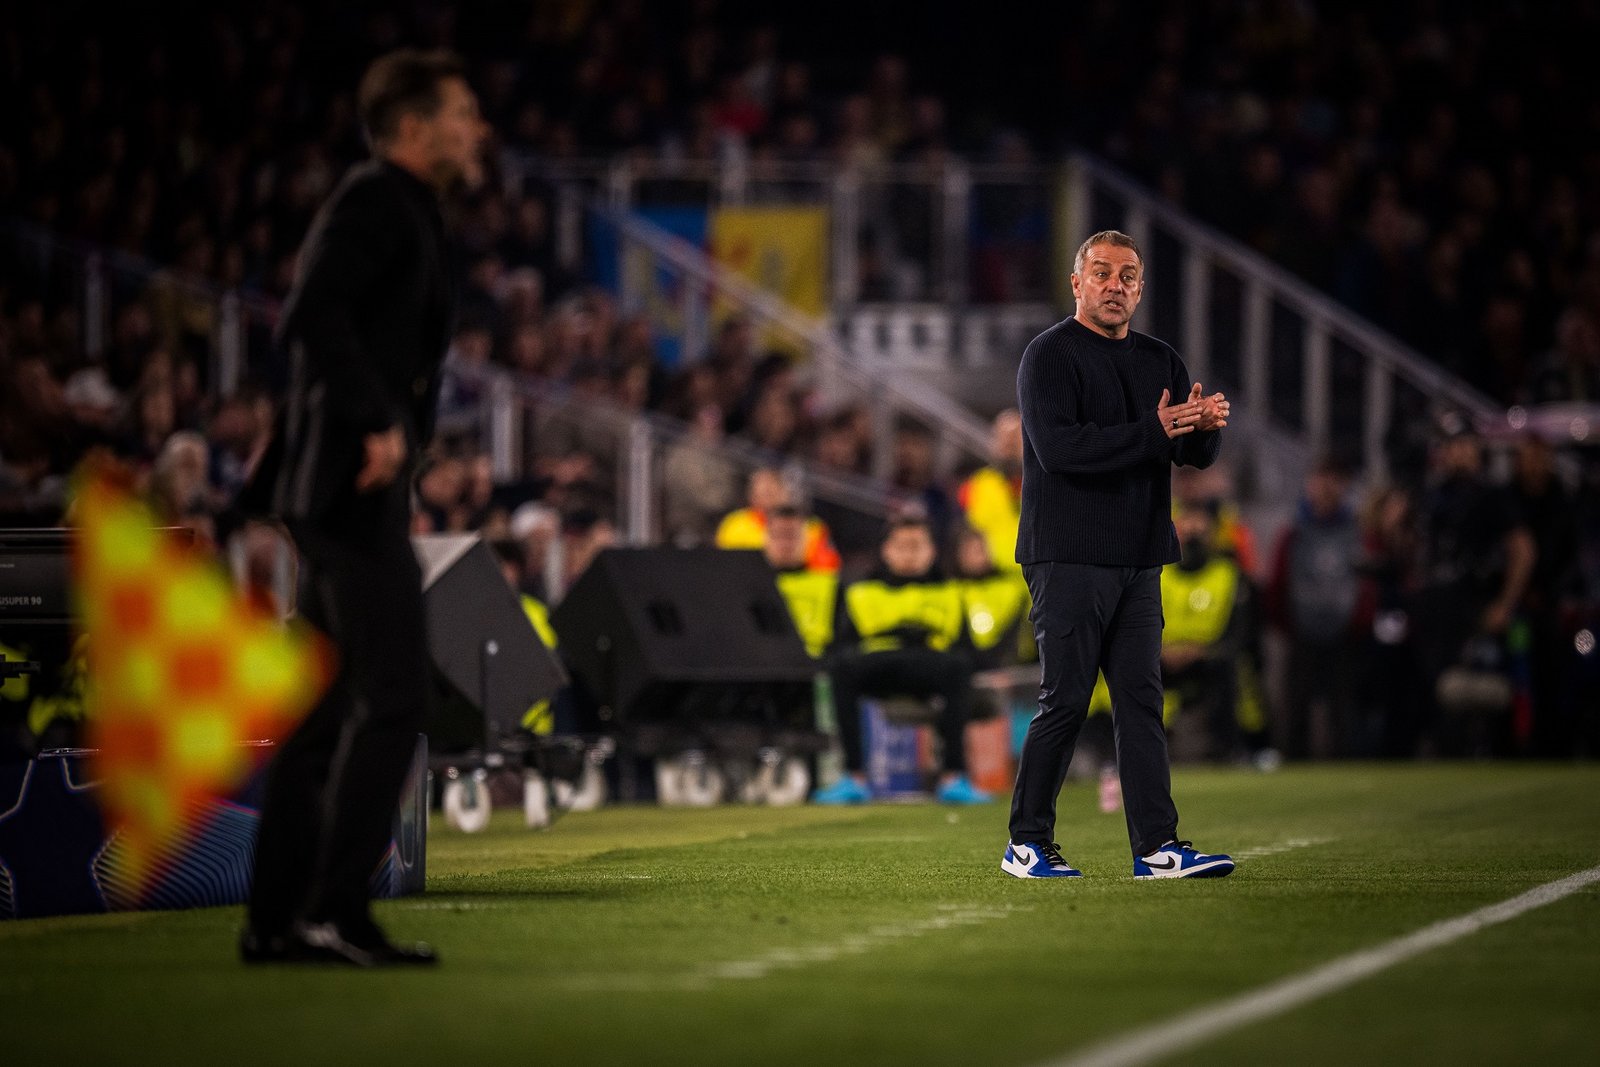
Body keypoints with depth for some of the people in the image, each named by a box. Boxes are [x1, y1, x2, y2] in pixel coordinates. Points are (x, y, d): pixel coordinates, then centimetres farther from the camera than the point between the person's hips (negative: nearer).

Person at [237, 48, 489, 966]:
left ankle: (278, 920, 10)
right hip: (357, 486, -10)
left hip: (359, 486, 10)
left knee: (332, 707, 9)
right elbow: (311, 318, -21)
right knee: (395, 694, -12)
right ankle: (334, 910, -14)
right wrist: (378, 422, -23)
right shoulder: (376, 200, -8)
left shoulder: (402, 211, 22)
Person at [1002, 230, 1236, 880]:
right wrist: (1152, 433, -24)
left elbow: (1196, 455, 10)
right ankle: (1026, 844, 4)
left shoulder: (1161, 362, 16)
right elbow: (1057, 446, -19)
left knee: (1141, 701, 3)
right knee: (1065, 702, -5)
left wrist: (1205, 426, -14)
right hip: (1068, 558, -6)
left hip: (1138, 562, 6)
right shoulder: (1050, 356, -4)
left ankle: (1156, 848, 2)